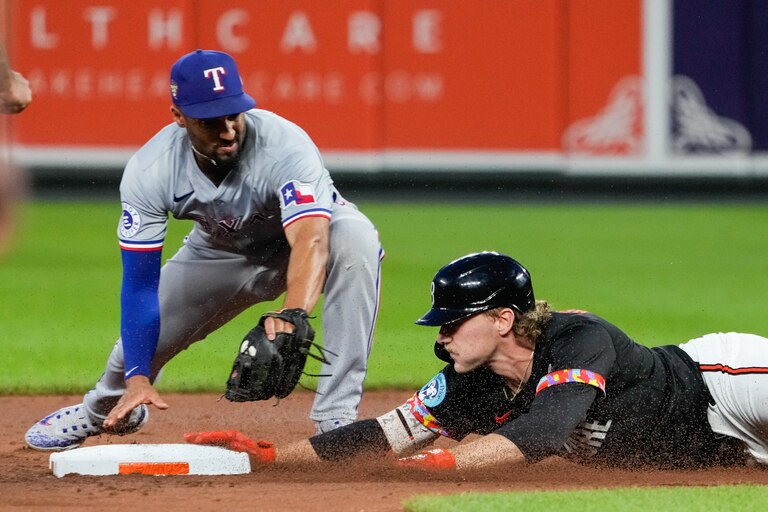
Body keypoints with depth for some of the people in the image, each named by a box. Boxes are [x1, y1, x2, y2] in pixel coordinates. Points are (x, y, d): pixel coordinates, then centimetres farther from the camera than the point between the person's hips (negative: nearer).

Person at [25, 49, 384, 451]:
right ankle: (104, 410, 40)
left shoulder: (284, 145, -38)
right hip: (221, 249, 3)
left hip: (306, 233, -3)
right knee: (140, 338, -3)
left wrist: (293, 313, -74)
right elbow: (139, 283, -26)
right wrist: (138, 377, -38)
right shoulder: (149, 171, -27)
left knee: (355, 237, -37)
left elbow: (310, 241, -54)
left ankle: (335, 417, -32)